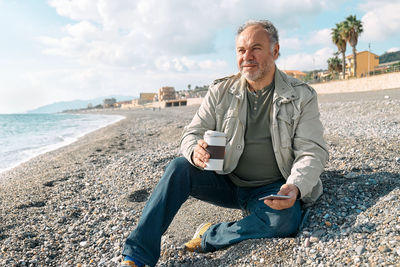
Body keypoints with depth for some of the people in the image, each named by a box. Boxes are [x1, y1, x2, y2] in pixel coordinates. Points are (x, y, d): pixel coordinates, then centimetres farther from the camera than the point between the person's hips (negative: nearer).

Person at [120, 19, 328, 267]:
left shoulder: (302, 96, -4)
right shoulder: (221, 91, 1)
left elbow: (312, 151, -8)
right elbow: (192, 133, 1)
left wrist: (295, 187, -29)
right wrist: (196, 151, -25)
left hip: (272, 189, -1)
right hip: (226, 181, 2)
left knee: (287, 219, -33)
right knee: (179, 167, -23)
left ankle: (210, 236, -12)